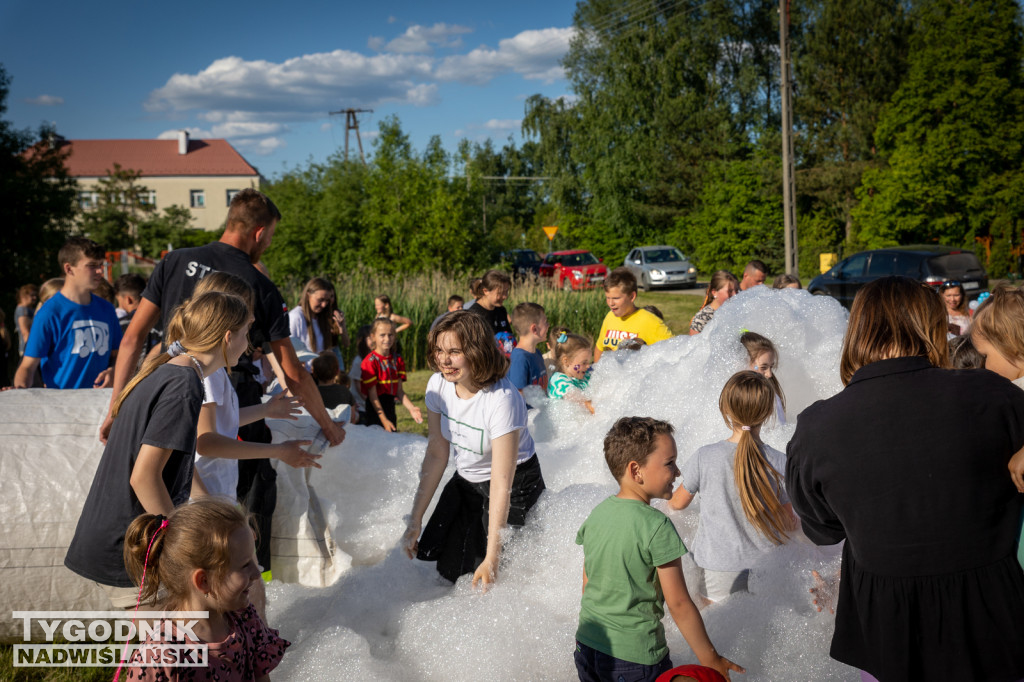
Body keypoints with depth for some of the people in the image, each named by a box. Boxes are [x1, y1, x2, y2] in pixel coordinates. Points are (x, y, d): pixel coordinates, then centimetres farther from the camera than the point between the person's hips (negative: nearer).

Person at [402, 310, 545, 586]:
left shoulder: (502, 399, -32)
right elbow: (436, 453, -2)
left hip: (516, 485, -6)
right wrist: (415, 520, -2)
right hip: (465, 481, 6)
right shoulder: (438, 385, -13)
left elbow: (502, 484, -30)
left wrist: (491, 558, -28)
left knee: (483, 581, -8)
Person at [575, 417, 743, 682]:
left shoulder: (597, 514, -1)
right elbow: (678, 603, -18)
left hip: (587, 648, 6)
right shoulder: (656, 526, -21)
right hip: (635, 657, -6)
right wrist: (710, 659, -7)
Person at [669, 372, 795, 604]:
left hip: (718, 569, -1)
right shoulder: (779, 463, -10)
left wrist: (665, 498, 30)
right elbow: (788, 524, 0)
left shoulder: (704, 458, -11)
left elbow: (678, 503, 7)